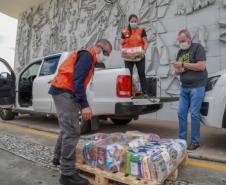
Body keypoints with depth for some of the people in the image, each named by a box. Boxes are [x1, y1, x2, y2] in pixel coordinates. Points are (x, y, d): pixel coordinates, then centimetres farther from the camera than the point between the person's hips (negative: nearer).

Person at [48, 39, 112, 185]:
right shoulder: (87, 55, -11)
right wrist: (85, 105, -26)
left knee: (67, 128, 21)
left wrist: (82, 103, 18)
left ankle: (58, 158, 37)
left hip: (65, 92, 11)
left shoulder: (87, 58, 21)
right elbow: (77, 80, -23)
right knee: (72, 131, -12)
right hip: (64, 91, -11)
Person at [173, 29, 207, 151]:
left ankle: (195, 142, 7)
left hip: (197, 86, -6)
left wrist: (183, 65, -10)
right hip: (184, 87, 6)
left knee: (194, 114, -5)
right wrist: (179, 70, -6)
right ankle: (182, 139, 15)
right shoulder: (180, 52, 17)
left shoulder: (198, 48, -2)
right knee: (181, 113, 5)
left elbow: (201, 66, -14)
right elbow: (177, 70, 18)